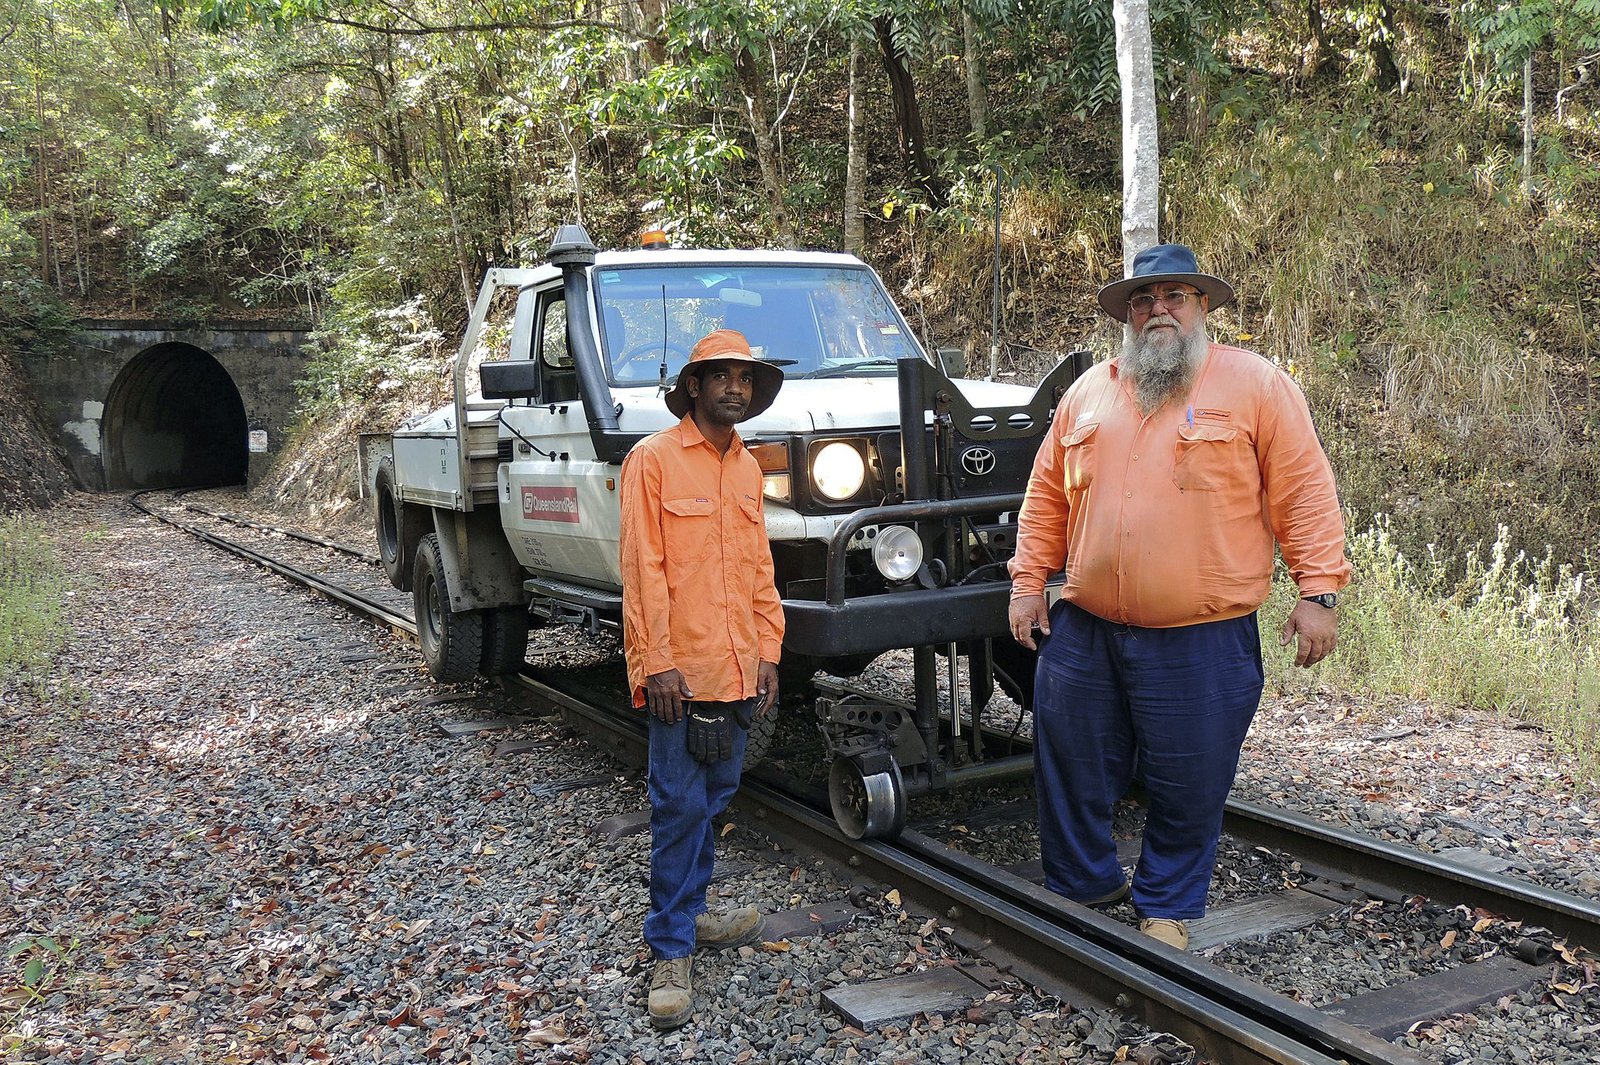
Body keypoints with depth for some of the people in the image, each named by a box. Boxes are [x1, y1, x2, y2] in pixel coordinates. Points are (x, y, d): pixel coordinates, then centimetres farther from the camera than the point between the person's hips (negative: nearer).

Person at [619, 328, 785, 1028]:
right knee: (680, 806, -3)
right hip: (680, 668, -6)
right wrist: (655, 662, -16)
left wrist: (767, 649, 10)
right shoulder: (654, 459, -7)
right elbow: (642, 569, -11)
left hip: (738, 667, 7)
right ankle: (671, 951, 7)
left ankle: (688, 914, 30)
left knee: (715, 797, 15)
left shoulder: (746, 468, 13)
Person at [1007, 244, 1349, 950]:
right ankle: (1081, 886, 34)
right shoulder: (1089, 392, 11)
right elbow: (1047, 497, 14)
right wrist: (1028, 583, 8)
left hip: (1202, 644, -3)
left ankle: (1168, 909, 30)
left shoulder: (1255, 384, -1)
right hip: (1083, 632, 4)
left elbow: (1304, 492, -4)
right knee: (1070, 771, 12)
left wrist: (1318, 592, -10)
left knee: (1188, 787, 8)